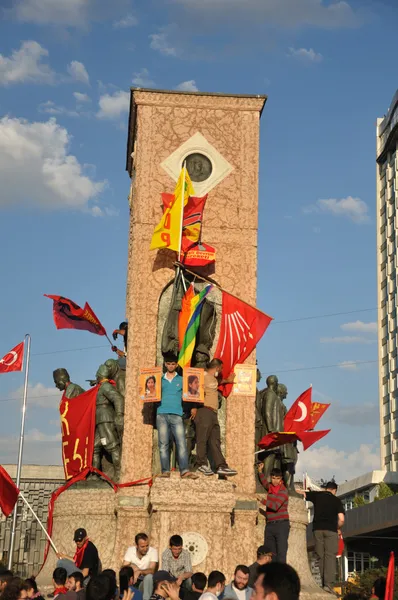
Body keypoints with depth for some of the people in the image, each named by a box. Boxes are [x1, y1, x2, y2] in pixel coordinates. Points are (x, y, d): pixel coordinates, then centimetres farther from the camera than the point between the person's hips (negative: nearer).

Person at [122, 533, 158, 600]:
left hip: (147, 580, -3)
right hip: (133, 579, 3)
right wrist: (130, 566, -36)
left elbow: (152, 570, -25)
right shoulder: (130, 550, -8)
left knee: (149, 576, -34)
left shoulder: (153, 551, -15)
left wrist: (139, 572, -43)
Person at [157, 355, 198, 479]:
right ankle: (165, 471, -4)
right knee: (163, 444, -3)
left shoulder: (181, 380, 16)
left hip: (176, 414, 0)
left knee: (181, 442, -11)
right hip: (162, 414, 1)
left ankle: (185, 471, -16)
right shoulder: (160, 379, 18)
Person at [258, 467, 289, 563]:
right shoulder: (270, 487, 14)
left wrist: (262, 500, -14)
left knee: (281, 552, -13)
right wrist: (260, 471, 31)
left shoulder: (283, 491, -7)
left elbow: (276, 506, -20)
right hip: (270, 525, 7)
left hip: (281, 524, -7)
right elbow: (264, 483, 39)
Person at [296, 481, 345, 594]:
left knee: (321, 556, 8)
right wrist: (338, 528, 16)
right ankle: (329, 584, -18)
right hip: (331, 529, -2)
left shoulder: (317, 495, 11)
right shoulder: (337, 500, 6)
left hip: (317, 529, 2)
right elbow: (341, 519, -1)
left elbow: (300, 492, 14)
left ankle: (323, 582, 3)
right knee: (330, 556, -6)